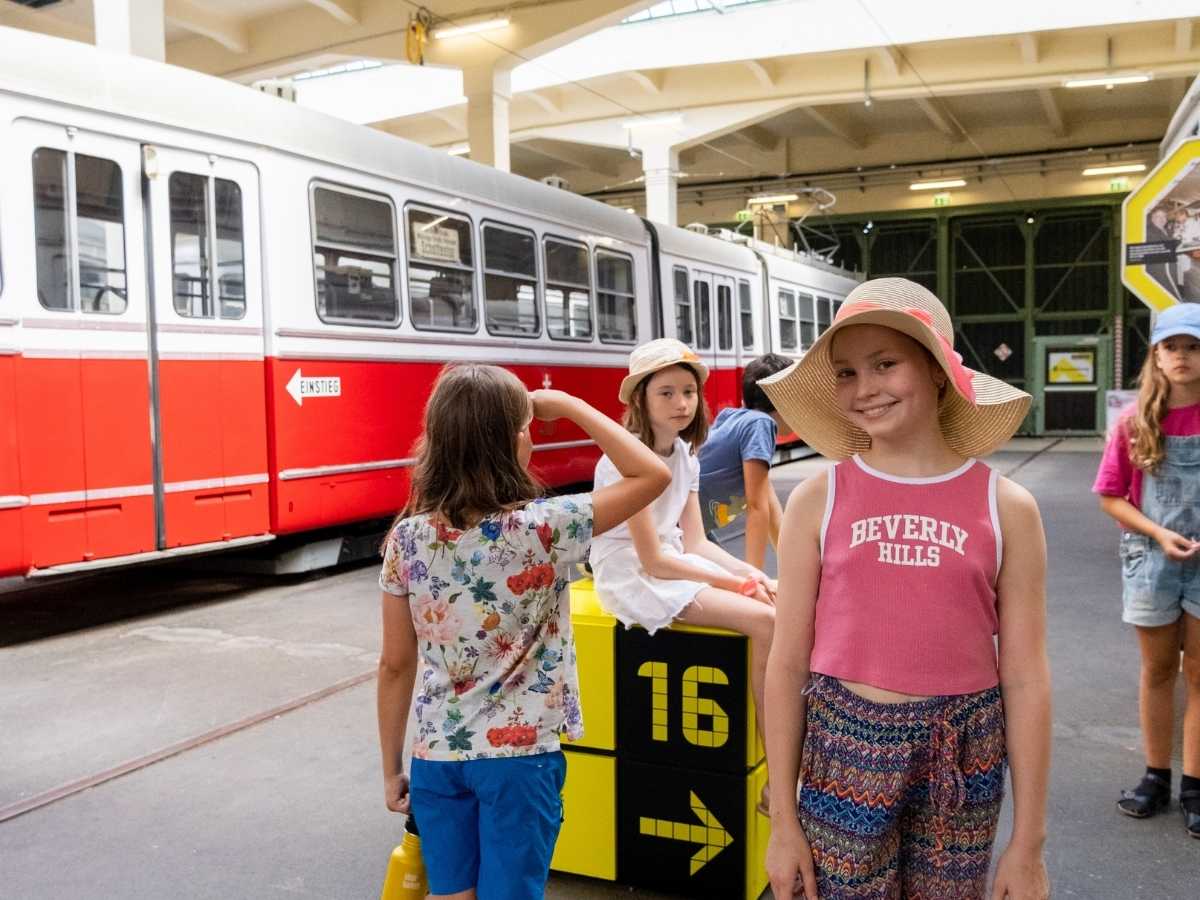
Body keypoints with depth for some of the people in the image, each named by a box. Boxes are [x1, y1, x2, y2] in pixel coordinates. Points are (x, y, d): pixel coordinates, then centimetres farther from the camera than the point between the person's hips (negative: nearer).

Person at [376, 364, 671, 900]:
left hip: (436, 756, 4)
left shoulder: (406, 539, -5)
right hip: (520, 755, -4)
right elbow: (652, 475, -10)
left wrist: (391, 769, 11)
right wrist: (570, 407, -4)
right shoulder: (541, 529, -17)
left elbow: (395, 665, 1)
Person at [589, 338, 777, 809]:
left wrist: (753, 575, -10)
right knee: (763, 622, -22)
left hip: (676, 564, 8)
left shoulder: (685, 453, 7)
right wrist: (736, 584, -18)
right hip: (632, 577, -8)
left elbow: (695, 543, 6)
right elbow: (653, 560, -20)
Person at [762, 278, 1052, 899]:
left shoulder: (1006, 507, -5)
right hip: (843, 747, 0)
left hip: (963, 755, 1)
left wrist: (1028, 841, -1)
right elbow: (787, 664, -4)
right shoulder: (817, 500, -6)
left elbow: (1025, 680, -3)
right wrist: (783, 820, -2)